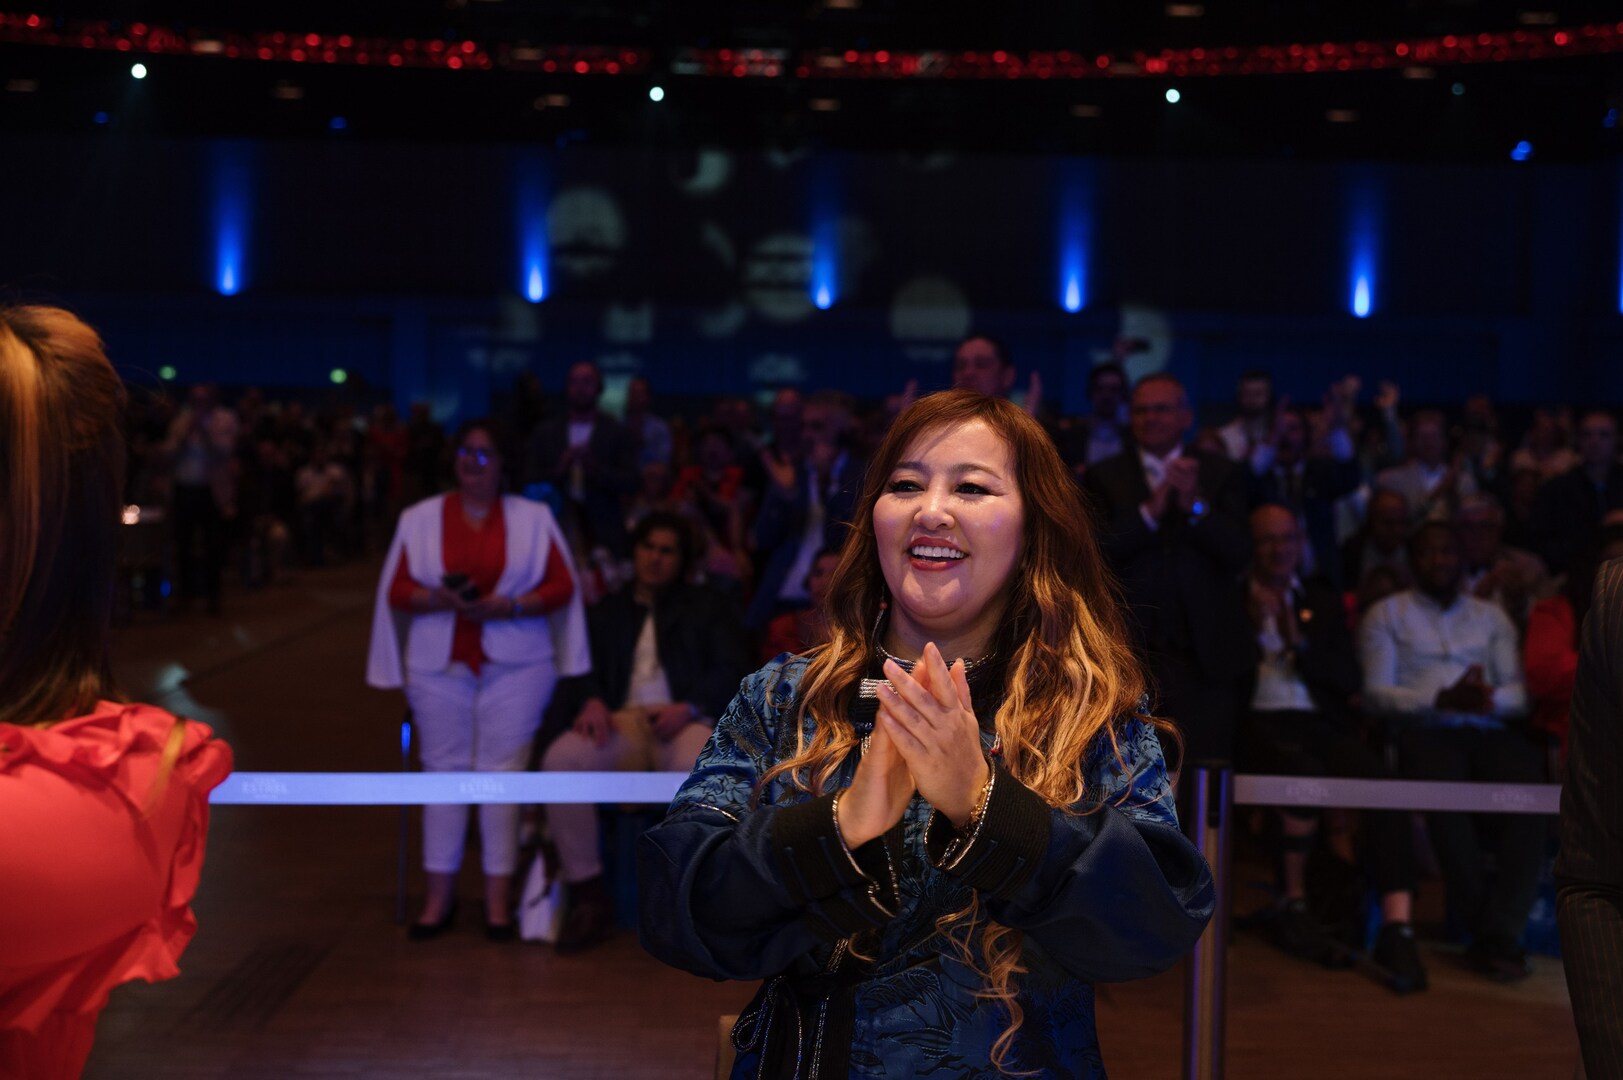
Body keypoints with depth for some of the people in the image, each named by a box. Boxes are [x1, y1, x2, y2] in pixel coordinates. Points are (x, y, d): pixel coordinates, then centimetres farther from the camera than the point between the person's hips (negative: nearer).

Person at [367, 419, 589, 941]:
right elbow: (396, 590, 5)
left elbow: (562, 586, 0)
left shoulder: (533, 517, 6)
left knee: (504, 773, -4)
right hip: (439, 664, 1)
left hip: (516, 665, -1)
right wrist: (439, 600, -14)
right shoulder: (419, 518, 9)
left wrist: (506, 606, -14)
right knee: (443, 771, 2)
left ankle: (499, 898, 3)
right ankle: (439, 898, 8)